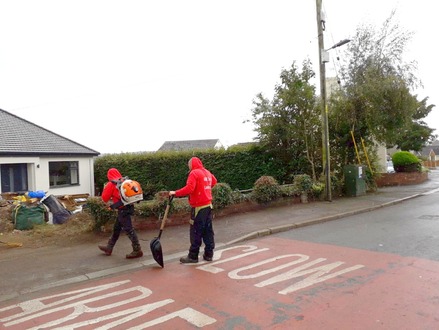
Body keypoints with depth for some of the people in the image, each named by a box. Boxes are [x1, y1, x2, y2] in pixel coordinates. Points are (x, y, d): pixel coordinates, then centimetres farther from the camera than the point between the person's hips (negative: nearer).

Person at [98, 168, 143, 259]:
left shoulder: (110, 184, -6)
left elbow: (105, 199, 0)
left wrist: (105, 188, 15)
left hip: (122, 209, -8)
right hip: (128, 207, 8)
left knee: (128, 230, -5)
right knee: (116, 228, 20)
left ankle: (137, 251, -1)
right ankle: (109, 248, 33)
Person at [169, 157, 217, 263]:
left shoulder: (194, 173, -11)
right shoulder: (207, 172, 13)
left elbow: (189, 188, -23)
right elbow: (214, 181, 29)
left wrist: (175, 193, -16)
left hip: (199, 207, -8)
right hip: (208, 205, 8)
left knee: (196, 232, -1)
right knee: (208, 231, 10)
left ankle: (193, 256, 6)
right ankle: (208, 254, 15)